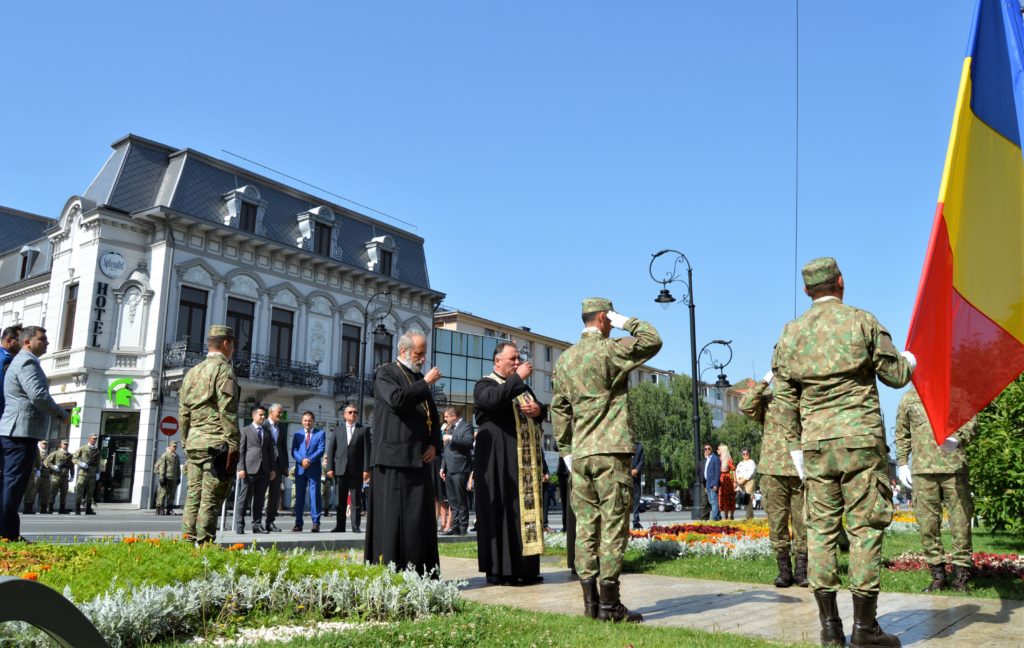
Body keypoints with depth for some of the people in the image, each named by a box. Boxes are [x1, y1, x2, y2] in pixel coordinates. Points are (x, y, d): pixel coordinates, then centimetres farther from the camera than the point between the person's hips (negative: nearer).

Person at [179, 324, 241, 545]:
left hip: (193, 443, 7)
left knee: (193, 496, 11)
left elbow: (183, 413, 18)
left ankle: (187, 541, 13)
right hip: (217, 444, -7)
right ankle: (204, 544, -5)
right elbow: (228, 411, -14)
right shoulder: (223, 369, -7)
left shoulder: (192, 372, 17)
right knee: (211, 500, -5)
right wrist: (233, 446, -13)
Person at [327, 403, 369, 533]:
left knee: (356, 499, 0)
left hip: (356, 470, -2)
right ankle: (340, 525, 8)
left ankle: (356, 525, 5)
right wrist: (330, 468, -2)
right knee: (340, 499, 4)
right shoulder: (338, 430, 14)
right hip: (340, 469, 2)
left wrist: (366, 469, -9)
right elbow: (331, 450, 9)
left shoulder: (364, 430, 7)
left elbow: (366, 450, 0)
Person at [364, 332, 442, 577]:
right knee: (391, 515, -5)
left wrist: (434, 444, 5)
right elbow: (397, 399, -21)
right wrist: (426, 383, -11)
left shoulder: (420, 379, 19)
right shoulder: (386, 373, -1)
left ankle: (420, 572, 9)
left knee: (420, 516, 5)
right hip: (393, 458, -7)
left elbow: (433, 415, 21)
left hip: (420, 458, 7)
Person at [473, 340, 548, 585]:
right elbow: (493, 400, -24)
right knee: (502, 511, -7)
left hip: (526, 461, 7)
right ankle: (499, 570, -2)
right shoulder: (485, 384, -1)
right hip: (500, 461, -7)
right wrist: (517, 378, -19)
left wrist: (538, 409, -3)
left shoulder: (523, 387, 21)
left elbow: (542, 410, 20)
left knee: (527, 509, 7)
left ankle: (525, 568, 12)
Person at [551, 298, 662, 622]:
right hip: (611, 451, -6)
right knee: (613, 526, -3)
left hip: (580, 453, 6)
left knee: (586, 525, 7)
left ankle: (590, 601, 10)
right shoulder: (610, 350, -7)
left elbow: (559, 408, 14)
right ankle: (609, 604, -1)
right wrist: (627, 322, 5)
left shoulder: (564, 358, 12)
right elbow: (653, 340, -3)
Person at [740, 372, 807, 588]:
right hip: (773, 470, 0)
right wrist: (764, 382, -9)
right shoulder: (767, 400, 9)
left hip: (801, 471, 0)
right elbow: (746, 407, -10)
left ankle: (802, 569, 14)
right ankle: (784, 569, 12)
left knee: (802, 521, 3)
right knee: (777, 521, 2)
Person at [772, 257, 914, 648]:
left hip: (815, 443, 3)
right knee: (865, 527, 1)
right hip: (861, 439, -3)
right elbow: (895, 375, 4)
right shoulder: (862, 321, -1)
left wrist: (794, 445, 14)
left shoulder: (791, 332, 8)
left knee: (821, 527, 6)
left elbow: (784, 396, 7)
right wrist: (909, 361, 27)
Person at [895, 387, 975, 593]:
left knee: (961, 518, -2)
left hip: (954, 466, -1)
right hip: (922, 469, 2)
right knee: (927, 522, 1)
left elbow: (970, 420, 3)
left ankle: (960, 576, 8)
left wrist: (957, 439, -17)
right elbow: (902, 435, 18)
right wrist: (902, 463, 10)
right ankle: (938, 576, 10)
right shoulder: (909, 398, 15)